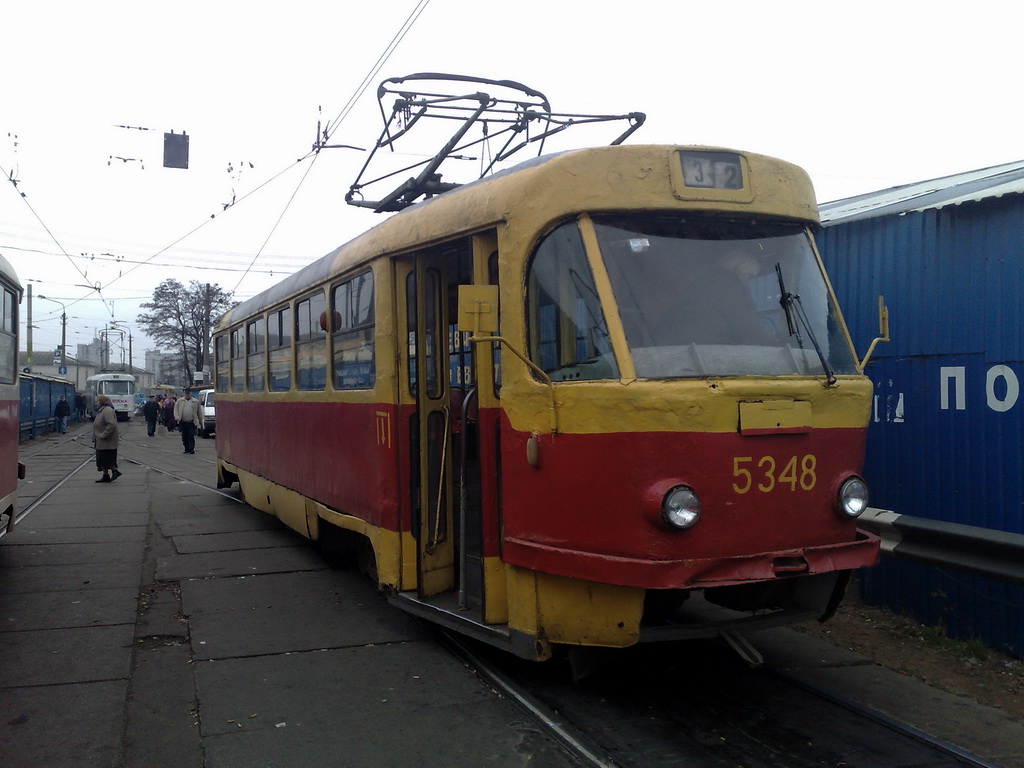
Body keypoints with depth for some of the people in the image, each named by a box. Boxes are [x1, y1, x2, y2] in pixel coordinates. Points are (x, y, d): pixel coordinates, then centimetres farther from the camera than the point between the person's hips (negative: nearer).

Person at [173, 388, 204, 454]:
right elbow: (176, 409, 6)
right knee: (184, 436, 6)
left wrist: (200, 421, 9)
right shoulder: (180, 401, 11)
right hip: (182, 422, 2)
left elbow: (199, 412, 11)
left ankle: (191, 448, -4)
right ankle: (186, 449, 16)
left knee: (191, 436, -9)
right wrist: (177, 417, -11)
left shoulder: (196, 402, 8)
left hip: (192, 422, -2)